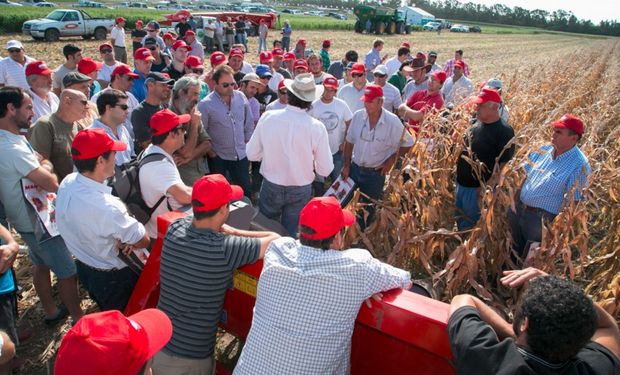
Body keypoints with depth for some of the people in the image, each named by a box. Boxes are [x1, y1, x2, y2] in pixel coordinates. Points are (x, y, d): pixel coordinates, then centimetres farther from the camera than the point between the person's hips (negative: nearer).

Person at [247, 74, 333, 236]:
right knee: (290, 234, 20)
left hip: (271, 187, 1)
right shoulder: (316, 127, -19)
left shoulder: (267, 117, -15)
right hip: (300, 191, -1)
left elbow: (252, 154, -5)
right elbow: (325, 170, -13)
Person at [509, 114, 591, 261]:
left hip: (542, 218, -6)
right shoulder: (544, 150, 1)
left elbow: (572, 203, -18)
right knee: (514, 250, 24)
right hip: (518, 209, 6)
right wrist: (515, 200, 10)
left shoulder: (579, 165, -19)